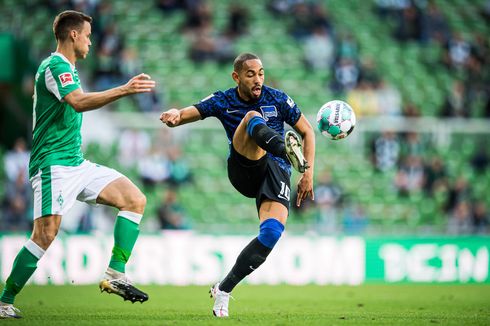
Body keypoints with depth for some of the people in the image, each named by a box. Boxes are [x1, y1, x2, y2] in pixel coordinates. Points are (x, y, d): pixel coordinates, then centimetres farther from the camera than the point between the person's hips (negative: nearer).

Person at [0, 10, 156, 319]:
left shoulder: (67, 68, 20)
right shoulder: (55, 66, -12)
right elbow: (78, 102, -30)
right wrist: (124, 90, -36)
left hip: (77, 163, 10)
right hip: (53, 164, -10)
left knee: (135, 199, -1)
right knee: (46, 234, -19)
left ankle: (115, 275, -5)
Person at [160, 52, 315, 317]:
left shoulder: (277, 99, 5)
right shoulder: (223, 101, 4)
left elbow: (307, 131, 12)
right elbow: (186, 114, -4)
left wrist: (308, 172, 2)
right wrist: (174, 115, -30)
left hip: (276, 172, 1)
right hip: (243, 169, -1)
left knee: (273, 231, -26)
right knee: (253, 117, -27)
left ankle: (223, 289, -13)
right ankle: (286, 148, -63)